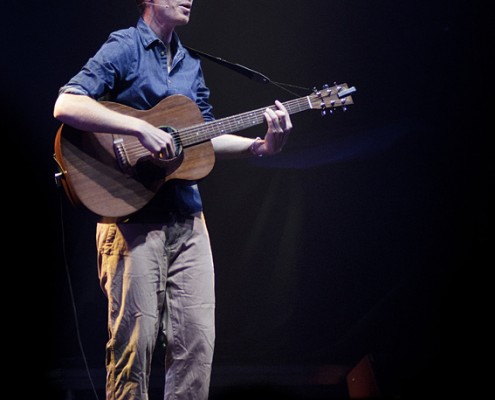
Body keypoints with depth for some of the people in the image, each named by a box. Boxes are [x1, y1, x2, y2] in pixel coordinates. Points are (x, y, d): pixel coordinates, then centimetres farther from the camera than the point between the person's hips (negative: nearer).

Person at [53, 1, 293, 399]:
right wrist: (142, 128, -24)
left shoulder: (190, 63, 18)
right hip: (132, 215, -7)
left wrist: (261, 145, 5)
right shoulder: (123, 48, -5)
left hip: (186, 216, 7)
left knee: (199, 340, 4)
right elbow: (66, 105, -19)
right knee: (136, 339, -5)